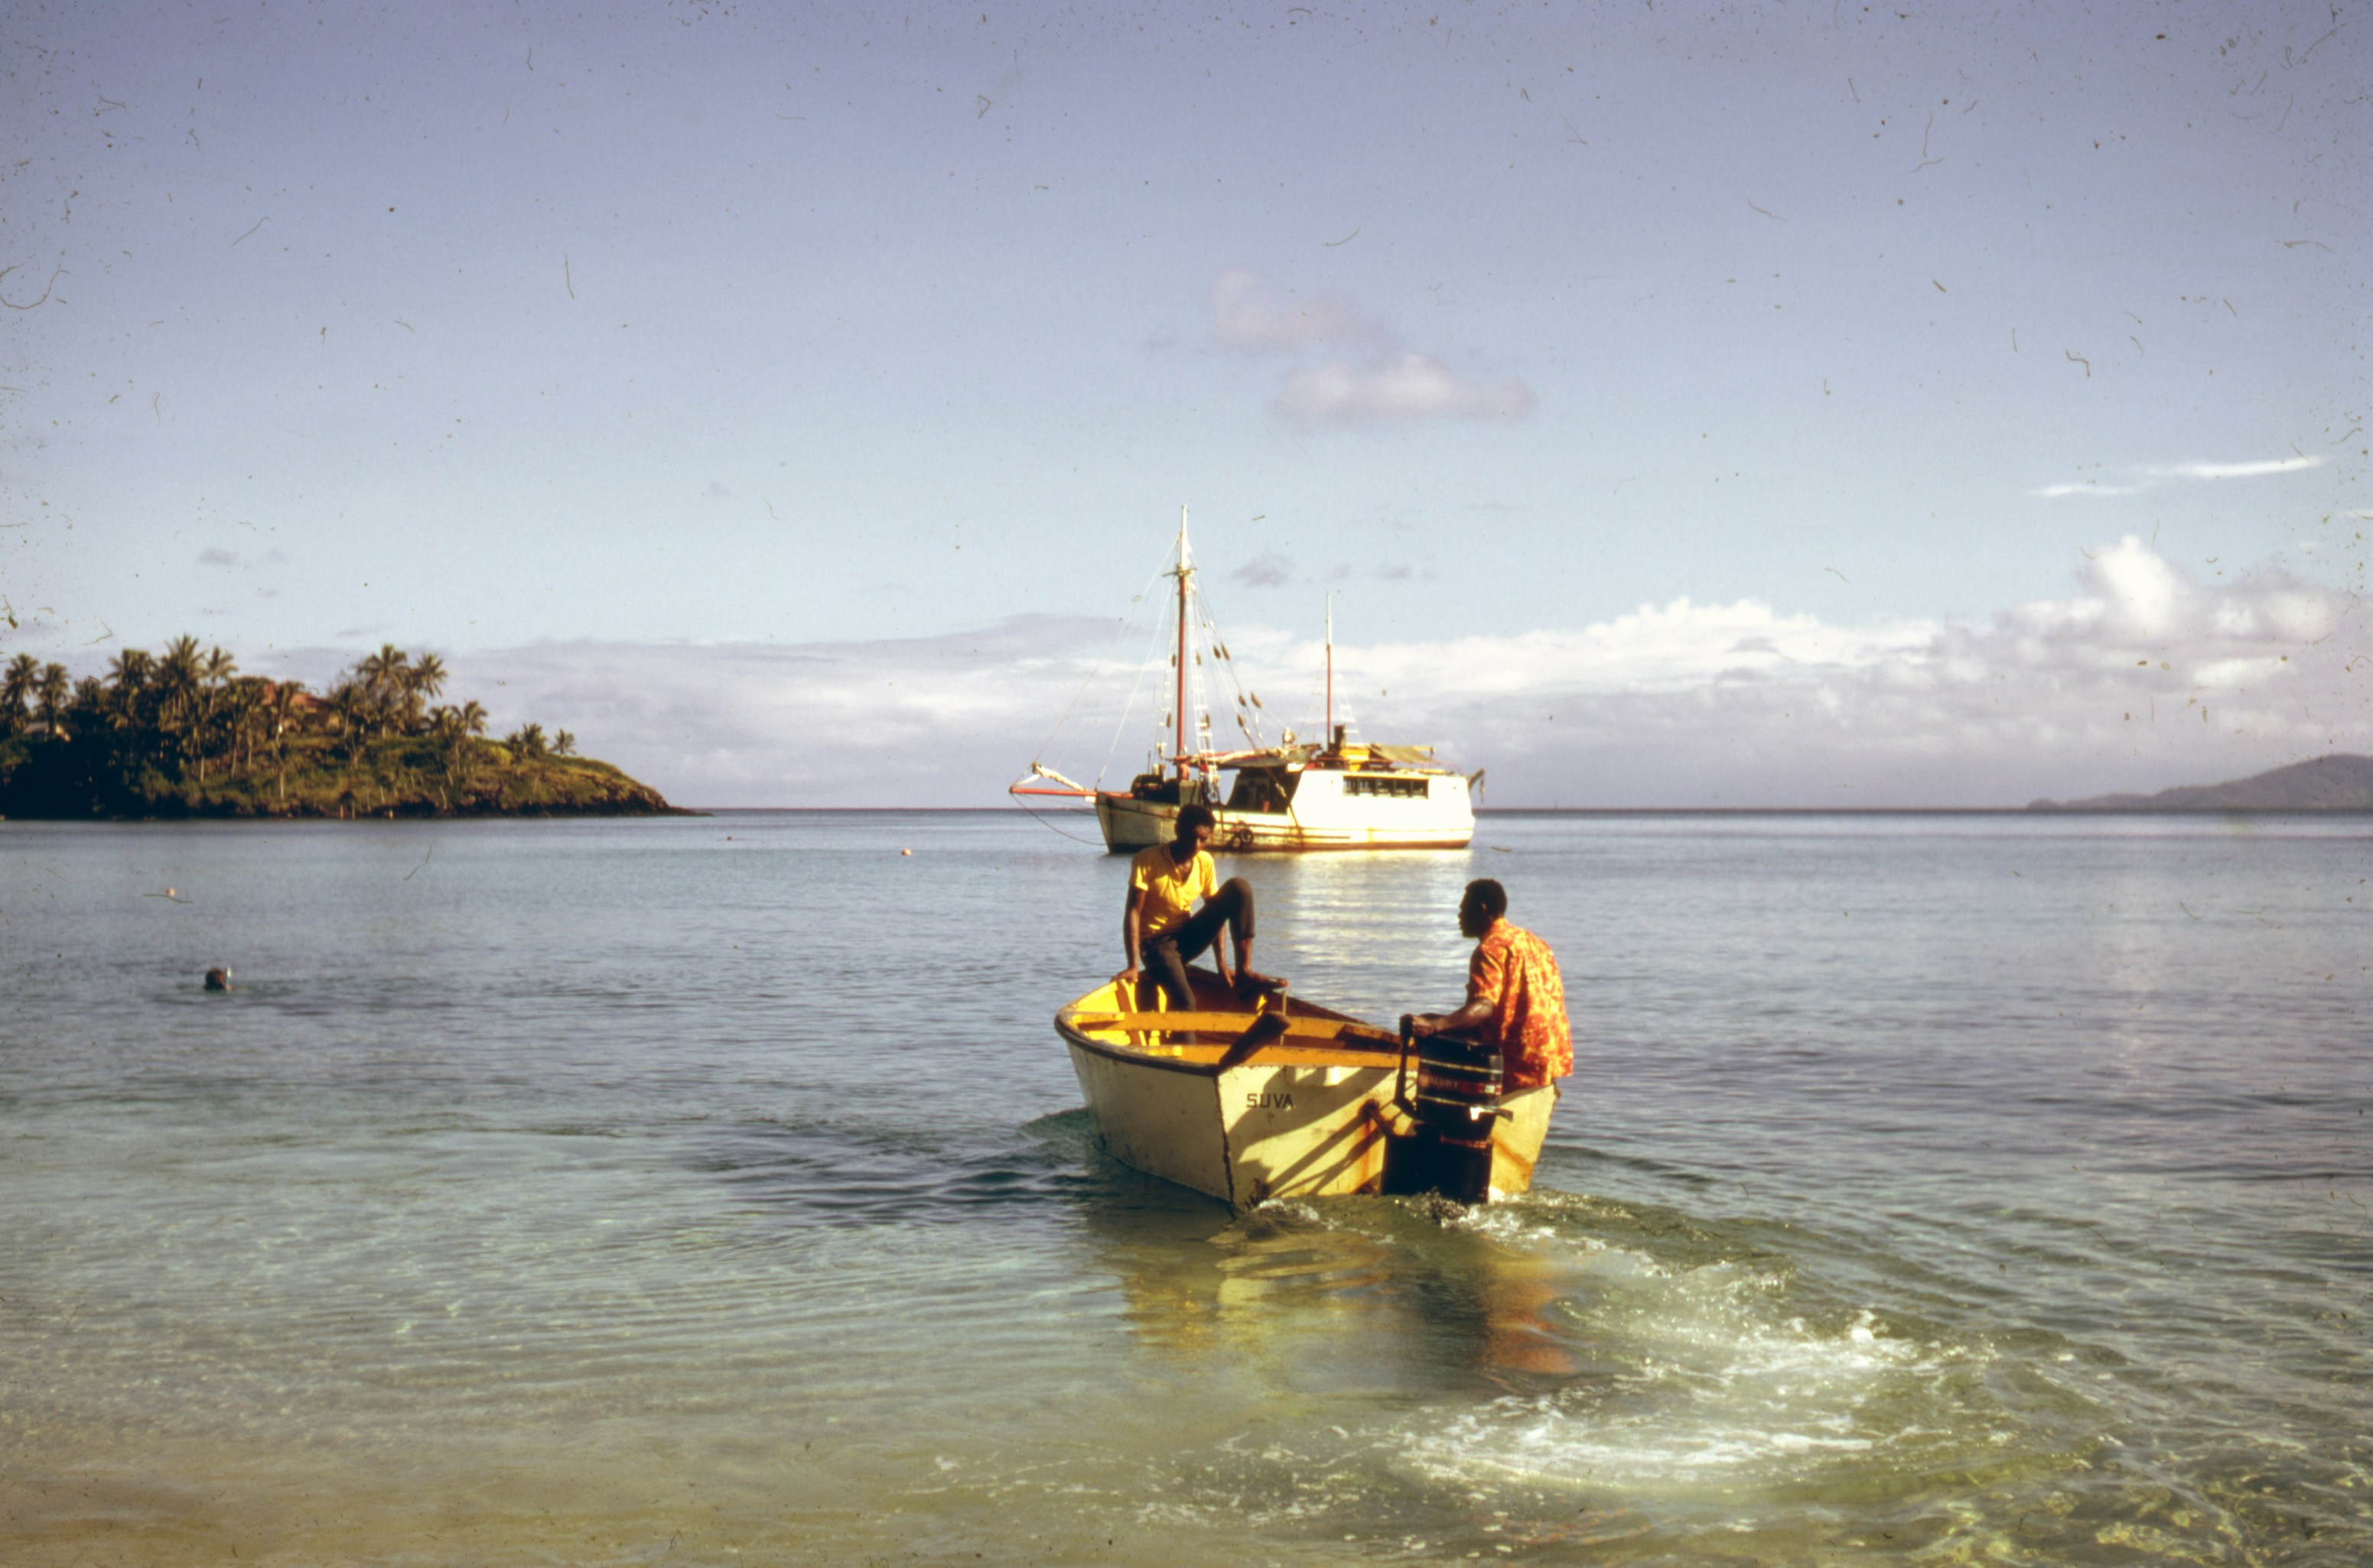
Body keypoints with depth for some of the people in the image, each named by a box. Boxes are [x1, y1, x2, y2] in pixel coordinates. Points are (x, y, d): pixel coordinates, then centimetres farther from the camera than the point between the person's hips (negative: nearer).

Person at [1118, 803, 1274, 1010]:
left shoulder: (1205, 862, 0)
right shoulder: (1148, 861, -15)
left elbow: (1215, 911, 5)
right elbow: (1133, 912, -17)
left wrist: (1222, 963, -2)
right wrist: (1134, 966, -24)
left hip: (1188, 937, 5)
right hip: (1157, 943, -5)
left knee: (1239, 888, -14)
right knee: (1185, 1005, -32)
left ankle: (1244, 974, -17)